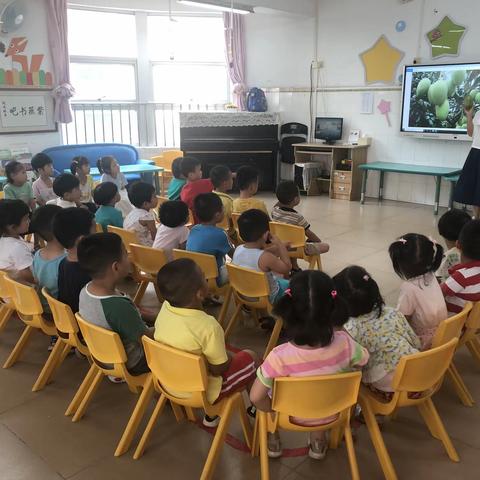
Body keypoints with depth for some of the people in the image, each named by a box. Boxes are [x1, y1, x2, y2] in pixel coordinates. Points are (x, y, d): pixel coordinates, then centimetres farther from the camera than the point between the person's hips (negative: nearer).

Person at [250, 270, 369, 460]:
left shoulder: (280, 356, -36)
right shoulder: (344, 343, -30)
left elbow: (256, 397, -28)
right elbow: (362, 361, -7)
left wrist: (272, 410, -7)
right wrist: (339, 330, -1)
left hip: (292, 418, -2)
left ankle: (273, 439, 37)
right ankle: (318, 441, 39)